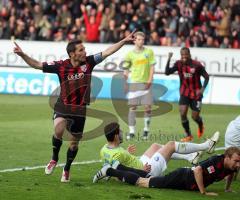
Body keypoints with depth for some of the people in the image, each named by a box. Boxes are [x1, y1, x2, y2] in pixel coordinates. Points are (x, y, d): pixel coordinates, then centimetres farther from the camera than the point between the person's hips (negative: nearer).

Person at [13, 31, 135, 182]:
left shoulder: (88, 62, -8)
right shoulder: (61, 66, -12)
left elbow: (107, 52, -7)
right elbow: (37, 65, -9)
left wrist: (124, 41, -12)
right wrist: (22, 54, -20)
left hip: (80, 110, 2)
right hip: (63, 107, -2)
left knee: (74, 141, 12)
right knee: (58, 130, -29)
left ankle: (67, 169, 36)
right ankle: (54, 159, -3)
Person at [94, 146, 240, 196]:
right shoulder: (216, 161, -31)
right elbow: (198, 170, -43)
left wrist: (228, 189, 13)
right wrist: (203, 192, -36)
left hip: (185, 182, 7)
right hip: (181, 178, -7)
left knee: (147, 178, 20)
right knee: (141, 181, 1)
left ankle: (118, 167, 31)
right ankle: (110, 171, 9)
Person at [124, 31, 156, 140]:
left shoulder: (149, 52, 3)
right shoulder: (130, 54, 2)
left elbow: (152, 67, 2)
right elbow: (126, 70, 6)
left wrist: (150, 80, -8)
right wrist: (125, 83, 0)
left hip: (146, 83, 0)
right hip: (134, 82, 0)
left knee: (147, 107, -4)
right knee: (132, 107, -1)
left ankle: (146, 130, 12)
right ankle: (131, 131, 3)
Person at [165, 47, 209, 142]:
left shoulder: (197, 65, -16)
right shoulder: (179, 64, -8)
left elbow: (206, 77, -7)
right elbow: (167, 72, -17)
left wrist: (202, 89, -21)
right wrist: (169, 60, -27)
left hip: (196, 93, -2)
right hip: (184, 93, 2)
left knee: (195, 116, 2)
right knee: (182, 114, -13)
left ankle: (201, 126, 40)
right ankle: (188, 135, 4)